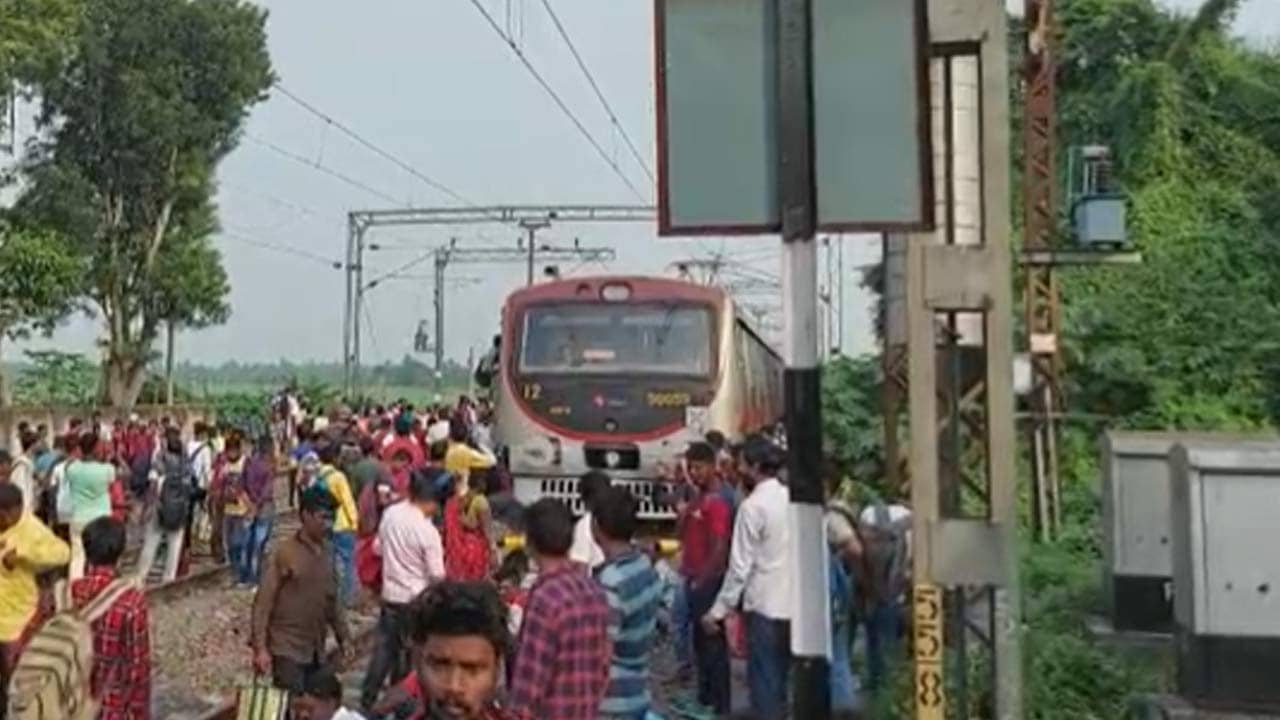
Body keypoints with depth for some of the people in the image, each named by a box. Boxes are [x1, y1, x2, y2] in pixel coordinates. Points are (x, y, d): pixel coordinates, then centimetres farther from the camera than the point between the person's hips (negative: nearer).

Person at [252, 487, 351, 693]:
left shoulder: (326, 556, 8)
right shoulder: (283, 553, -11)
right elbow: (263, 602, -13)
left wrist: (343, 636, 14)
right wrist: (260, 647, -17)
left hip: (315, 650, 6)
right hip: (287, 649, -6)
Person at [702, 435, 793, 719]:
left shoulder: (753, 506, -13)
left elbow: (741, 566, -14)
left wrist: (719, 610, -7)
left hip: (765, 605, -7)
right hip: (791, 603, 7)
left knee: (763, 681, 0)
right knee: (779, 679, 17)